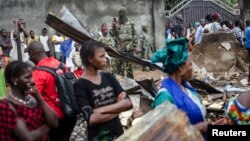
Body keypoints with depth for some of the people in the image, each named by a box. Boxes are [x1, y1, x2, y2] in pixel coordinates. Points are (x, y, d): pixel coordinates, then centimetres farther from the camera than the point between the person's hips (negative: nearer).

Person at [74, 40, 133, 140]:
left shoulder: (108, 77, 1)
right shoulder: (80, 85, -14)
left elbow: (128, 103, -9)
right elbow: (91, 119, -23)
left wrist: (101, 110, -19)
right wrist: (118, 108, -13)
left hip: (118, 132, 5)